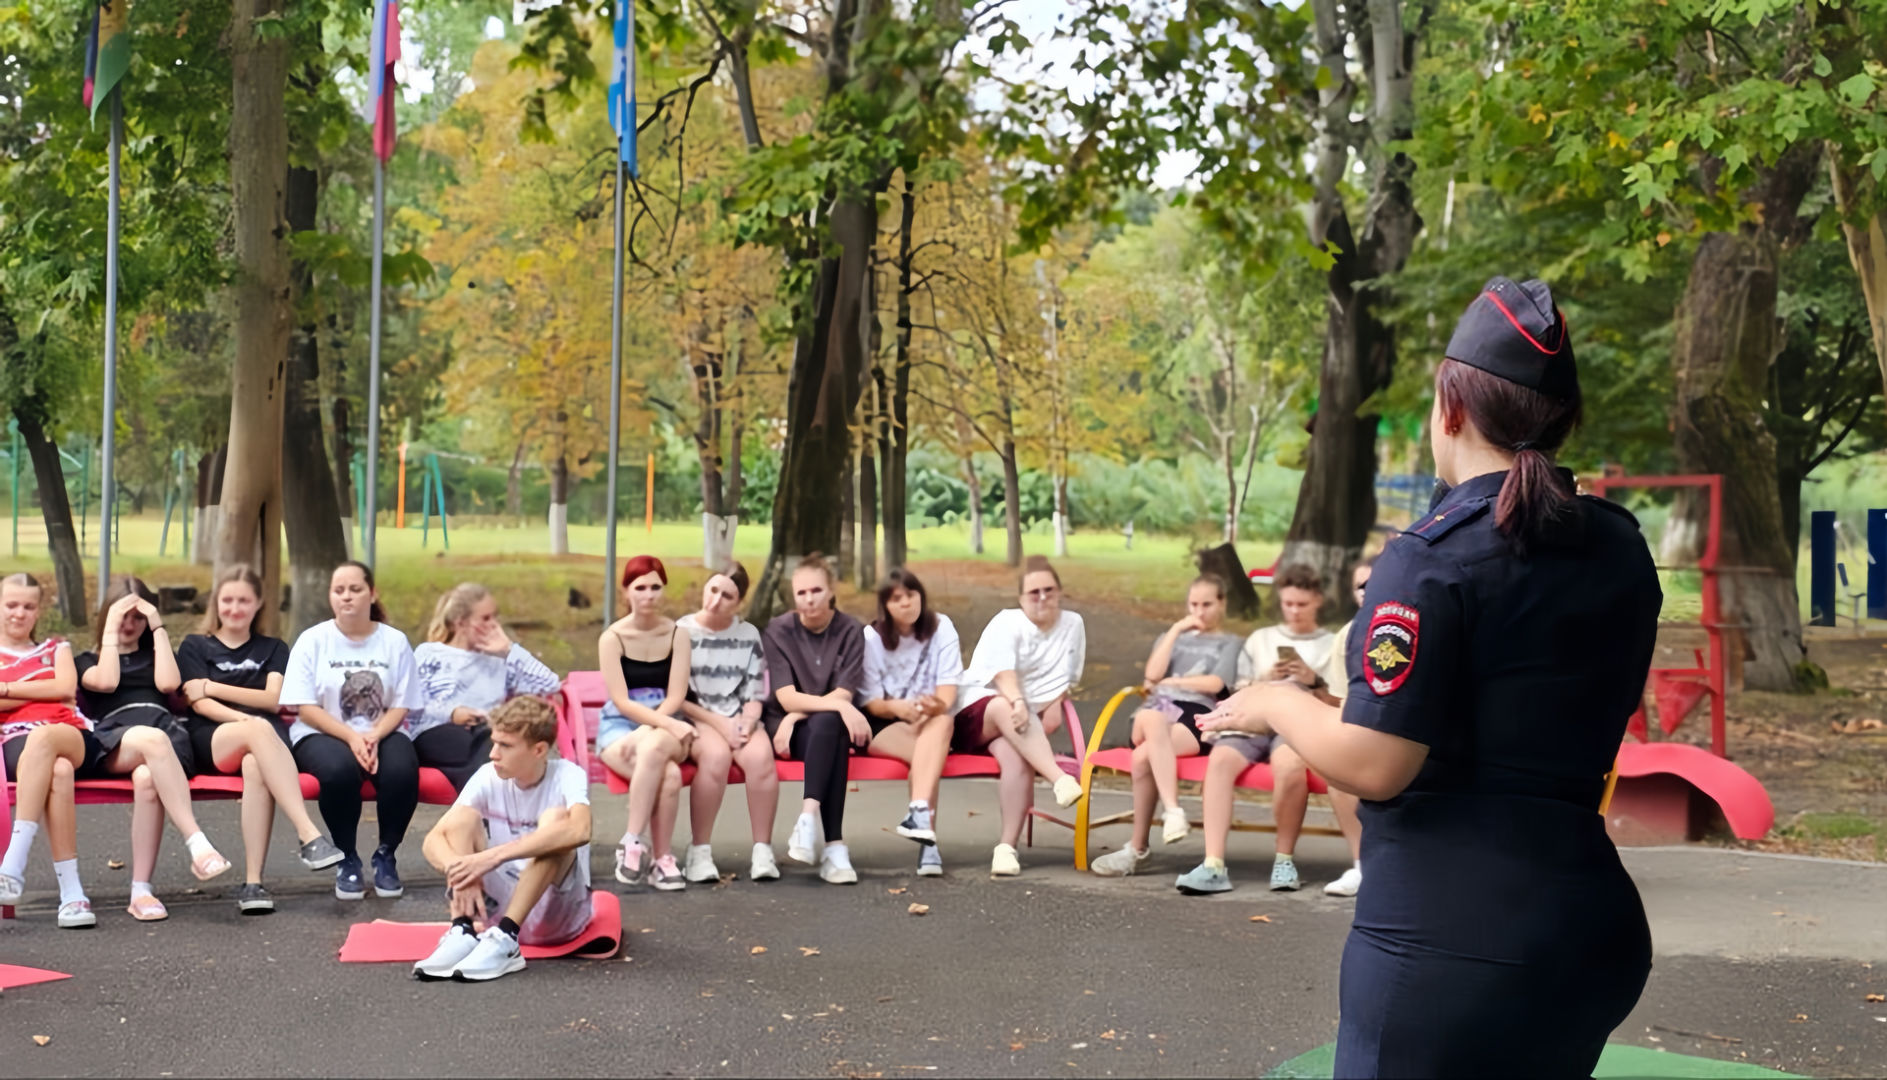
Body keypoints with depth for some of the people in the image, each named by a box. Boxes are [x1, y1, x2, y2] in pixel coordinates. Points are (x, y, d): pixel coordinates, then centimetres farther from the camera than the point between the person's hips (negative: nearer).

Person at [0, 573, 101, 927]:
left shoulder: (55, 649, 29)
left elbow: (66, 688, 8)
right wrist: (44, 692, 2)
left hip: (72, 736, 1)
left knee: (41, 738, -40)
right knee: (58, 772, -39)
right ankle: (71, 892, -46)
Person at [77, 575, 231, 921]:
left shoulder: (155, 654, 31)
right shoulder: (88, 661, 28)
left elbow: (168, 684, 6)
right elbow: (106, 682, 2)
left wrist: (158, 627, 11)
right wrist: (110, 629, 9)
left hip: (167, 734, 1)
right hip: (113, 742, -1)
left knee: (147, 779, -38)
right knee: (151, 739, -41)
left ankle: (141, 892, -39)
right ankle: (197, 844, -52)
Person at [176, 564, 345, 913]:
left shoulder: (273, 649, 24)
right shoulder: (195, 647, 20)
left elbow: (273, 699, 6)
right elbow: (199, 704, 4)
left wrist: (213, 687, 1)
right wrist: (244, 719, -15)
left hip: (266, 737, 1)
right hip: (210, 742, -1)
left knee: (256, 766, -39)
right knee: (259, 730, -38)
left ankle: (252, 882, -46)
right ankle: (309, 836, -50)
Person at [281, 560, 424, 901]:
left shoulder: (395, 642, 5)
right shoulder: (313, 640, 1)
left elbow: (401, 706, 2)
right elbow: (305, 708, -5)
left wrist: (374, 736, -18)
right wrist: (351, 737, -19)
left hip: (381, 733, 1)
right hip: (322, 735, -1)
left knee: (403, 771, -32)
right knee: (339, 770, -36)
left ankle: (386, 855, -6)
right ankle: (347, 859, -12)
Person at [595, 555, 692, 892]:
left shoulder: (677, 634, 5)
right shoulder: (612, 637, -2)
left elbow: (676, 696, -3)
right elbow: (622, 701, -10)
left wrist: (646, 732, -20)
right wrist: (670, 724, -25)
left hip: (664, 727, 2)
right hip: (619, 727, -2)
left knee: (655, 746, -38)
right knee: (668, 774, -35)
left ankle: (633, 844, -29)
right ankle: (661, 859, -23)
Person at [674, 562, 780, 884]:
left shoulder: (749, 635, 12)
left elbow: (754, 694, 11)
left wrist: (746, 722, -10)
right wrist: (718, 722, -11)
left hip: (738, 722, 3)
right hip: (693, 721, -3)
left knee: (760, 755, -31)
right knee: (717, 753, -36)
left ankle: (762, 851, -24)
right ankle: (699, 853, -26)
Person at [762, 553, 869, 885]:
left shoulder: (850, 631, 1)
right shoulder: (778, 630, -2)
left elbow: (844, 694, -8)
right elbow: (786, 697, -12)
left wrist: (796, 715, -20)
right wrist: (838, 705, -28)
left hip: (834, 725, 1)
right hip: (785, 726, -1)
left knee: (827, 725, -37)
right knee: (830, 723, -36)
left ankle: (809, 818, -47)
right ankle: (833, 845, -46)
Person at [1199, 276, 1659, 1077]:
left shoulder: (1432, 558, -16)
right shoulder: (1621, 549, 7)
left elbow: (1373, 766, -18)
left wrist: (1276, 705, 0)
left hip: (1448, 931, -8)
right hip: (1594, 923, 8)